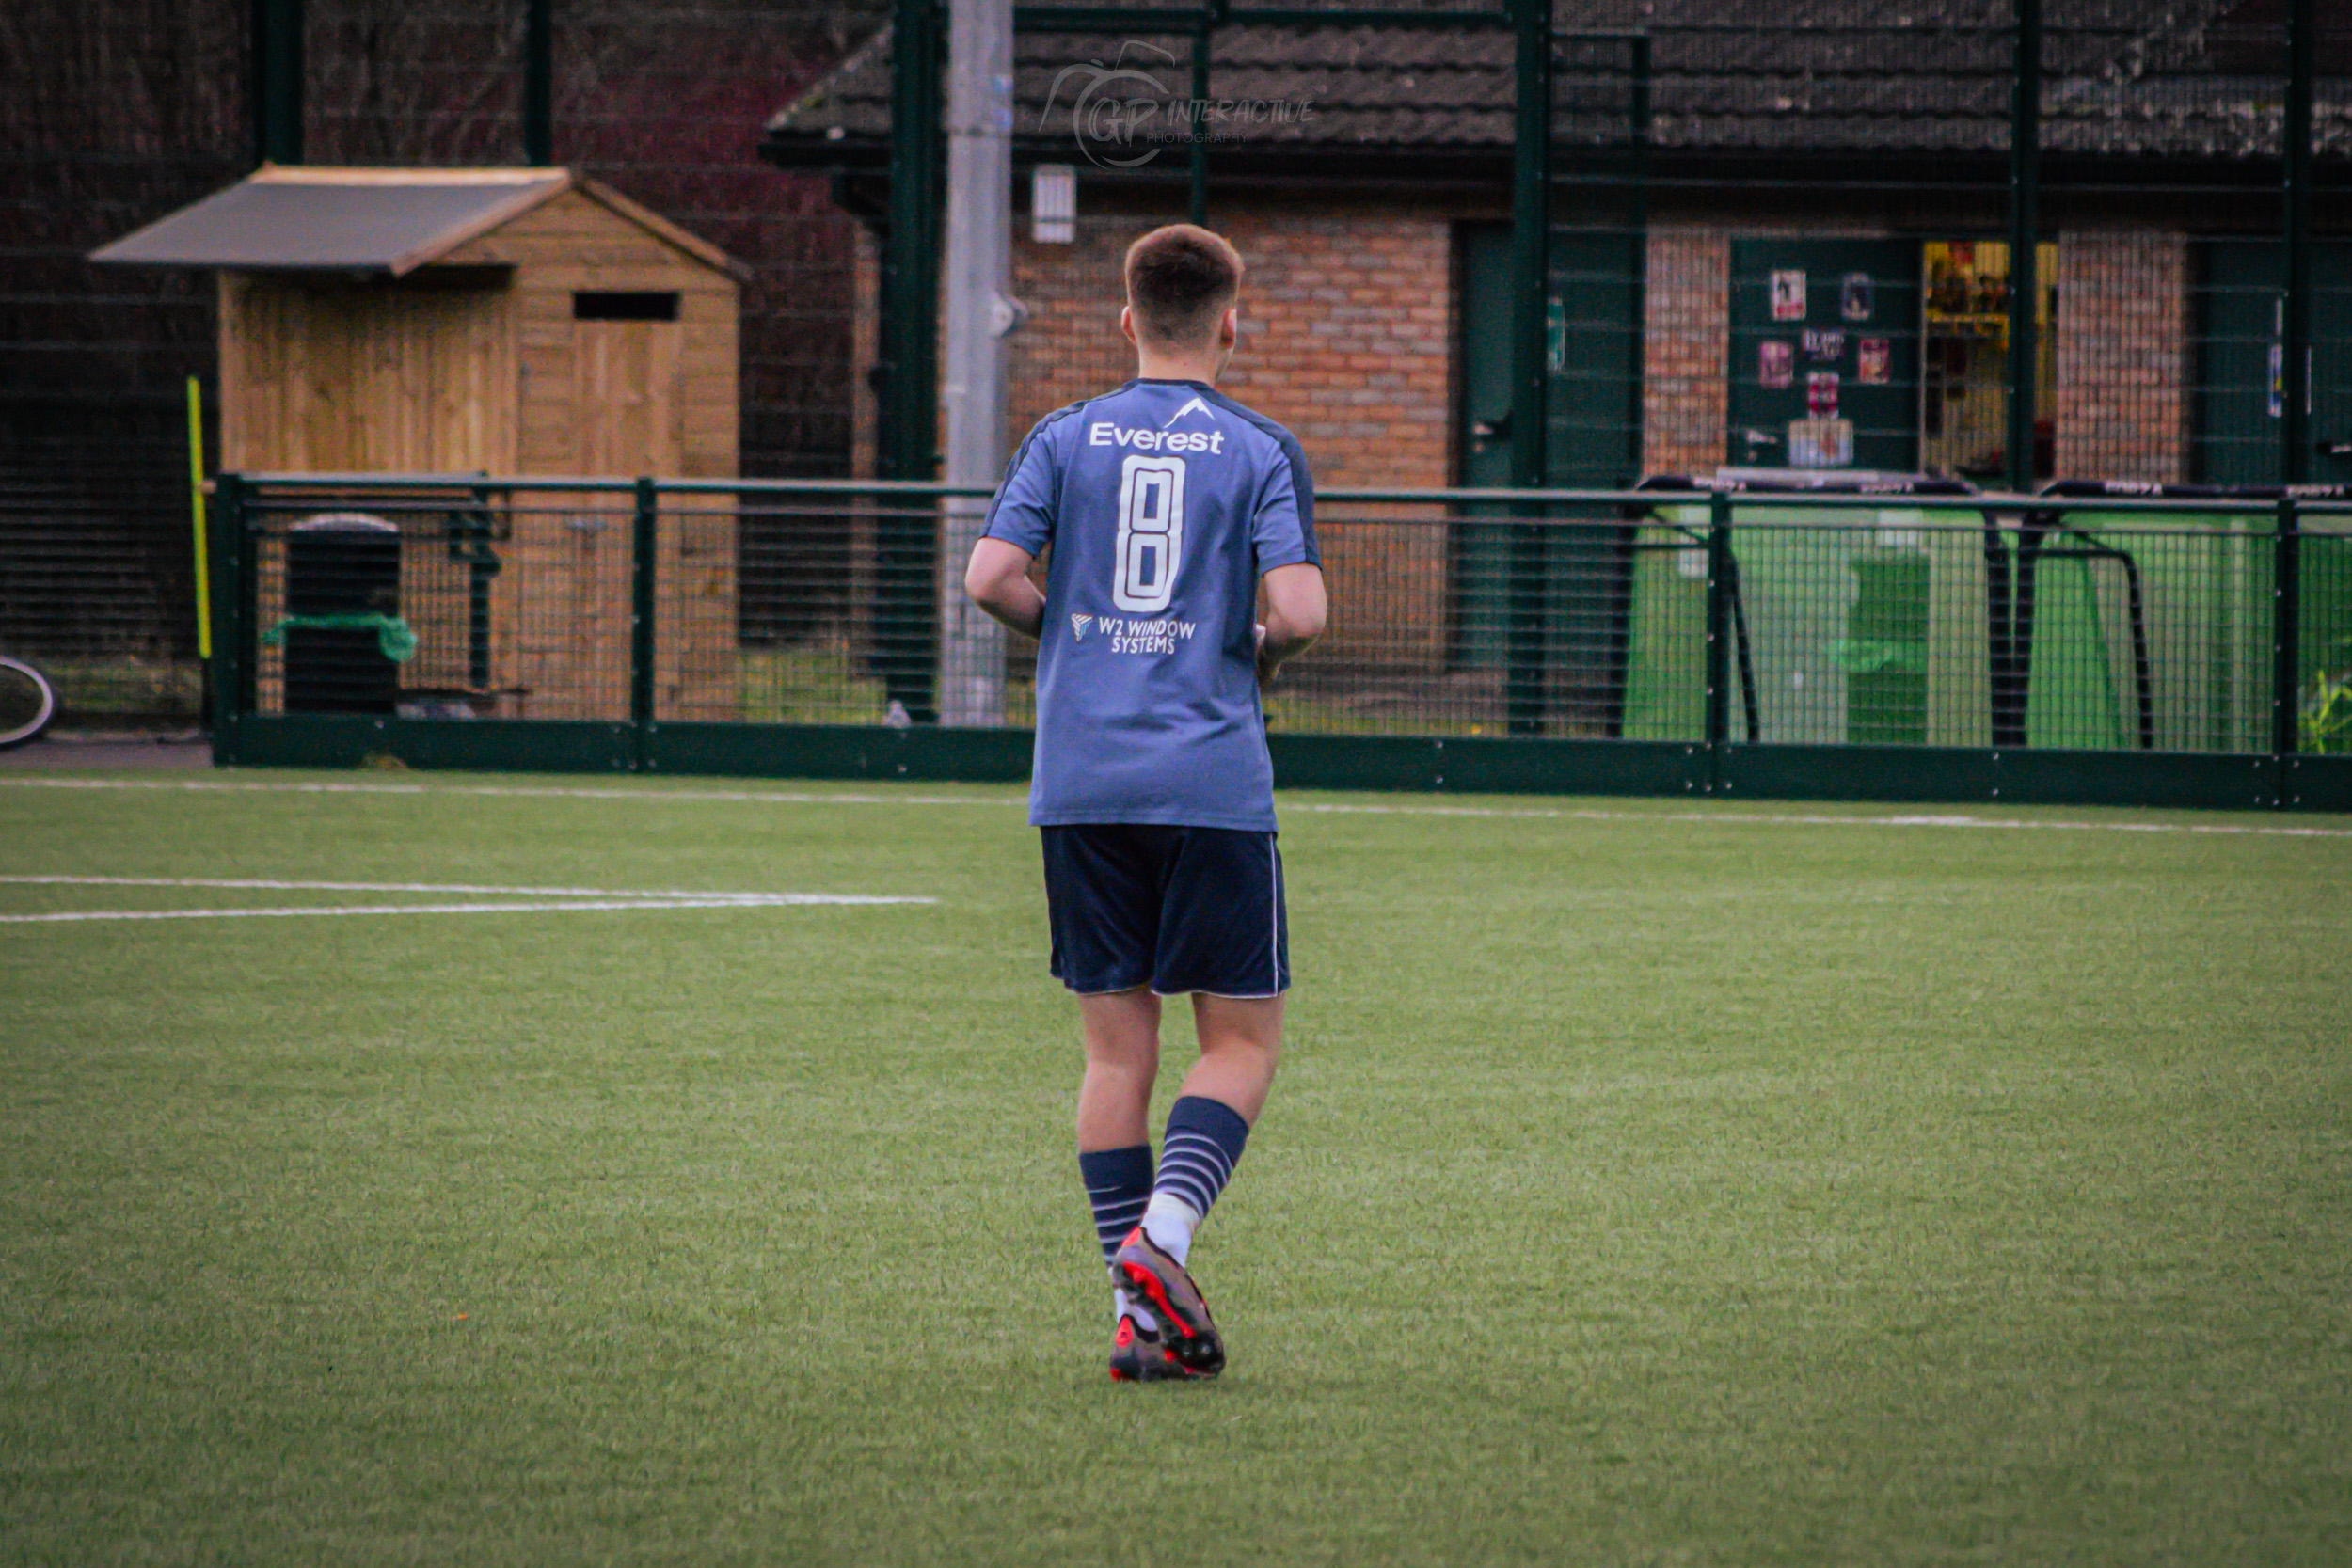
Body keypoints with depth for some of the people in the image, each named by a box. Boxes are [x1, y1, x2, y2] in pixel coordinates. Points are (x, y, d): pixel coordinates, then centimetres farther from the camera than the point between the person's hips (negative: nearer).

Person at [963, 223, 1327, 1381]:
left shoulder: (1064, 439, 6)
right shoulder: (1259, 451, -1)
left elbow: (990, 579, -4)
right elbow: (1298, 610, -12)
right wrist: (1259, 654, 10)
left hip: (1080, 786, 3)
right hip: (1212, 781, -3)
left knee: (1117, 1045, 8)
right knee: (1241, 1039, 6)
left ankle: (1139, 1310, 4)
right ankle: (1160, 1240, -16)